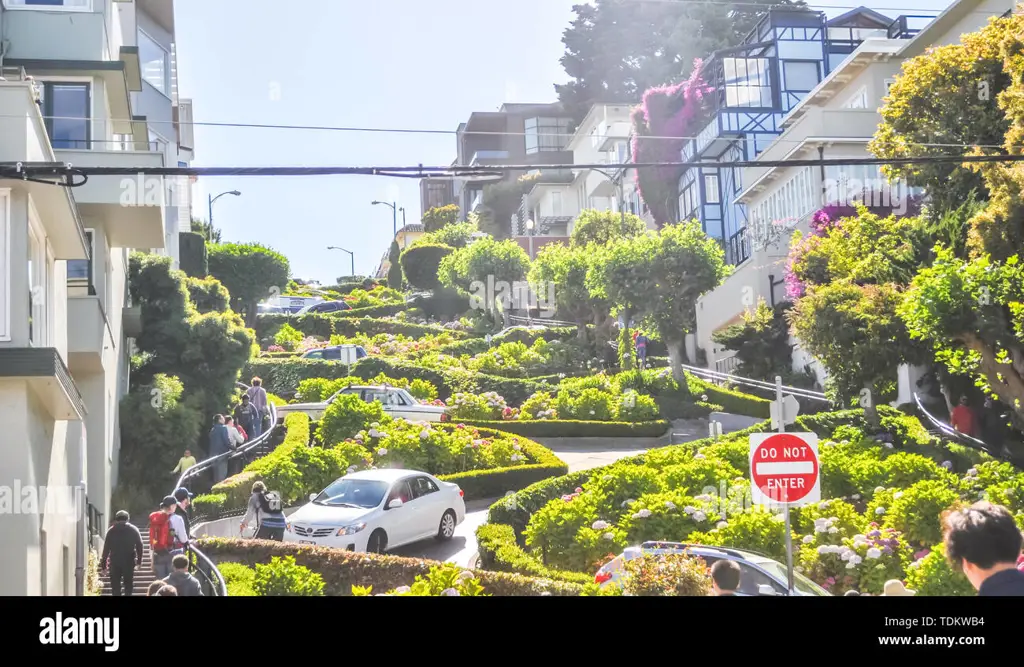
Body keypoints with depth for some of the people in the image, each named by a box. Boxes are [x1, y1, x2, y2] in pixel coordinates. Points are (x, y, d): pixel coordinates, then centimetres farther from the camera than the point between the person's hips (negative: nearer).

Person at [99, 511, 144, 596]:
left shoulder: (111, 531, 3)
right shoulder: (134, 530, 4)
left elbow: (106, 548, 0)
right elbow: (139, 545, 2)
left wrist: (103, 564, 4)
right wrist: (139, 560, 11)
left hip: (114, 562, 0)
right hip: (129, 561, 0)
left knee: (115, 587, 5)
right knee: (128, 585, 10)